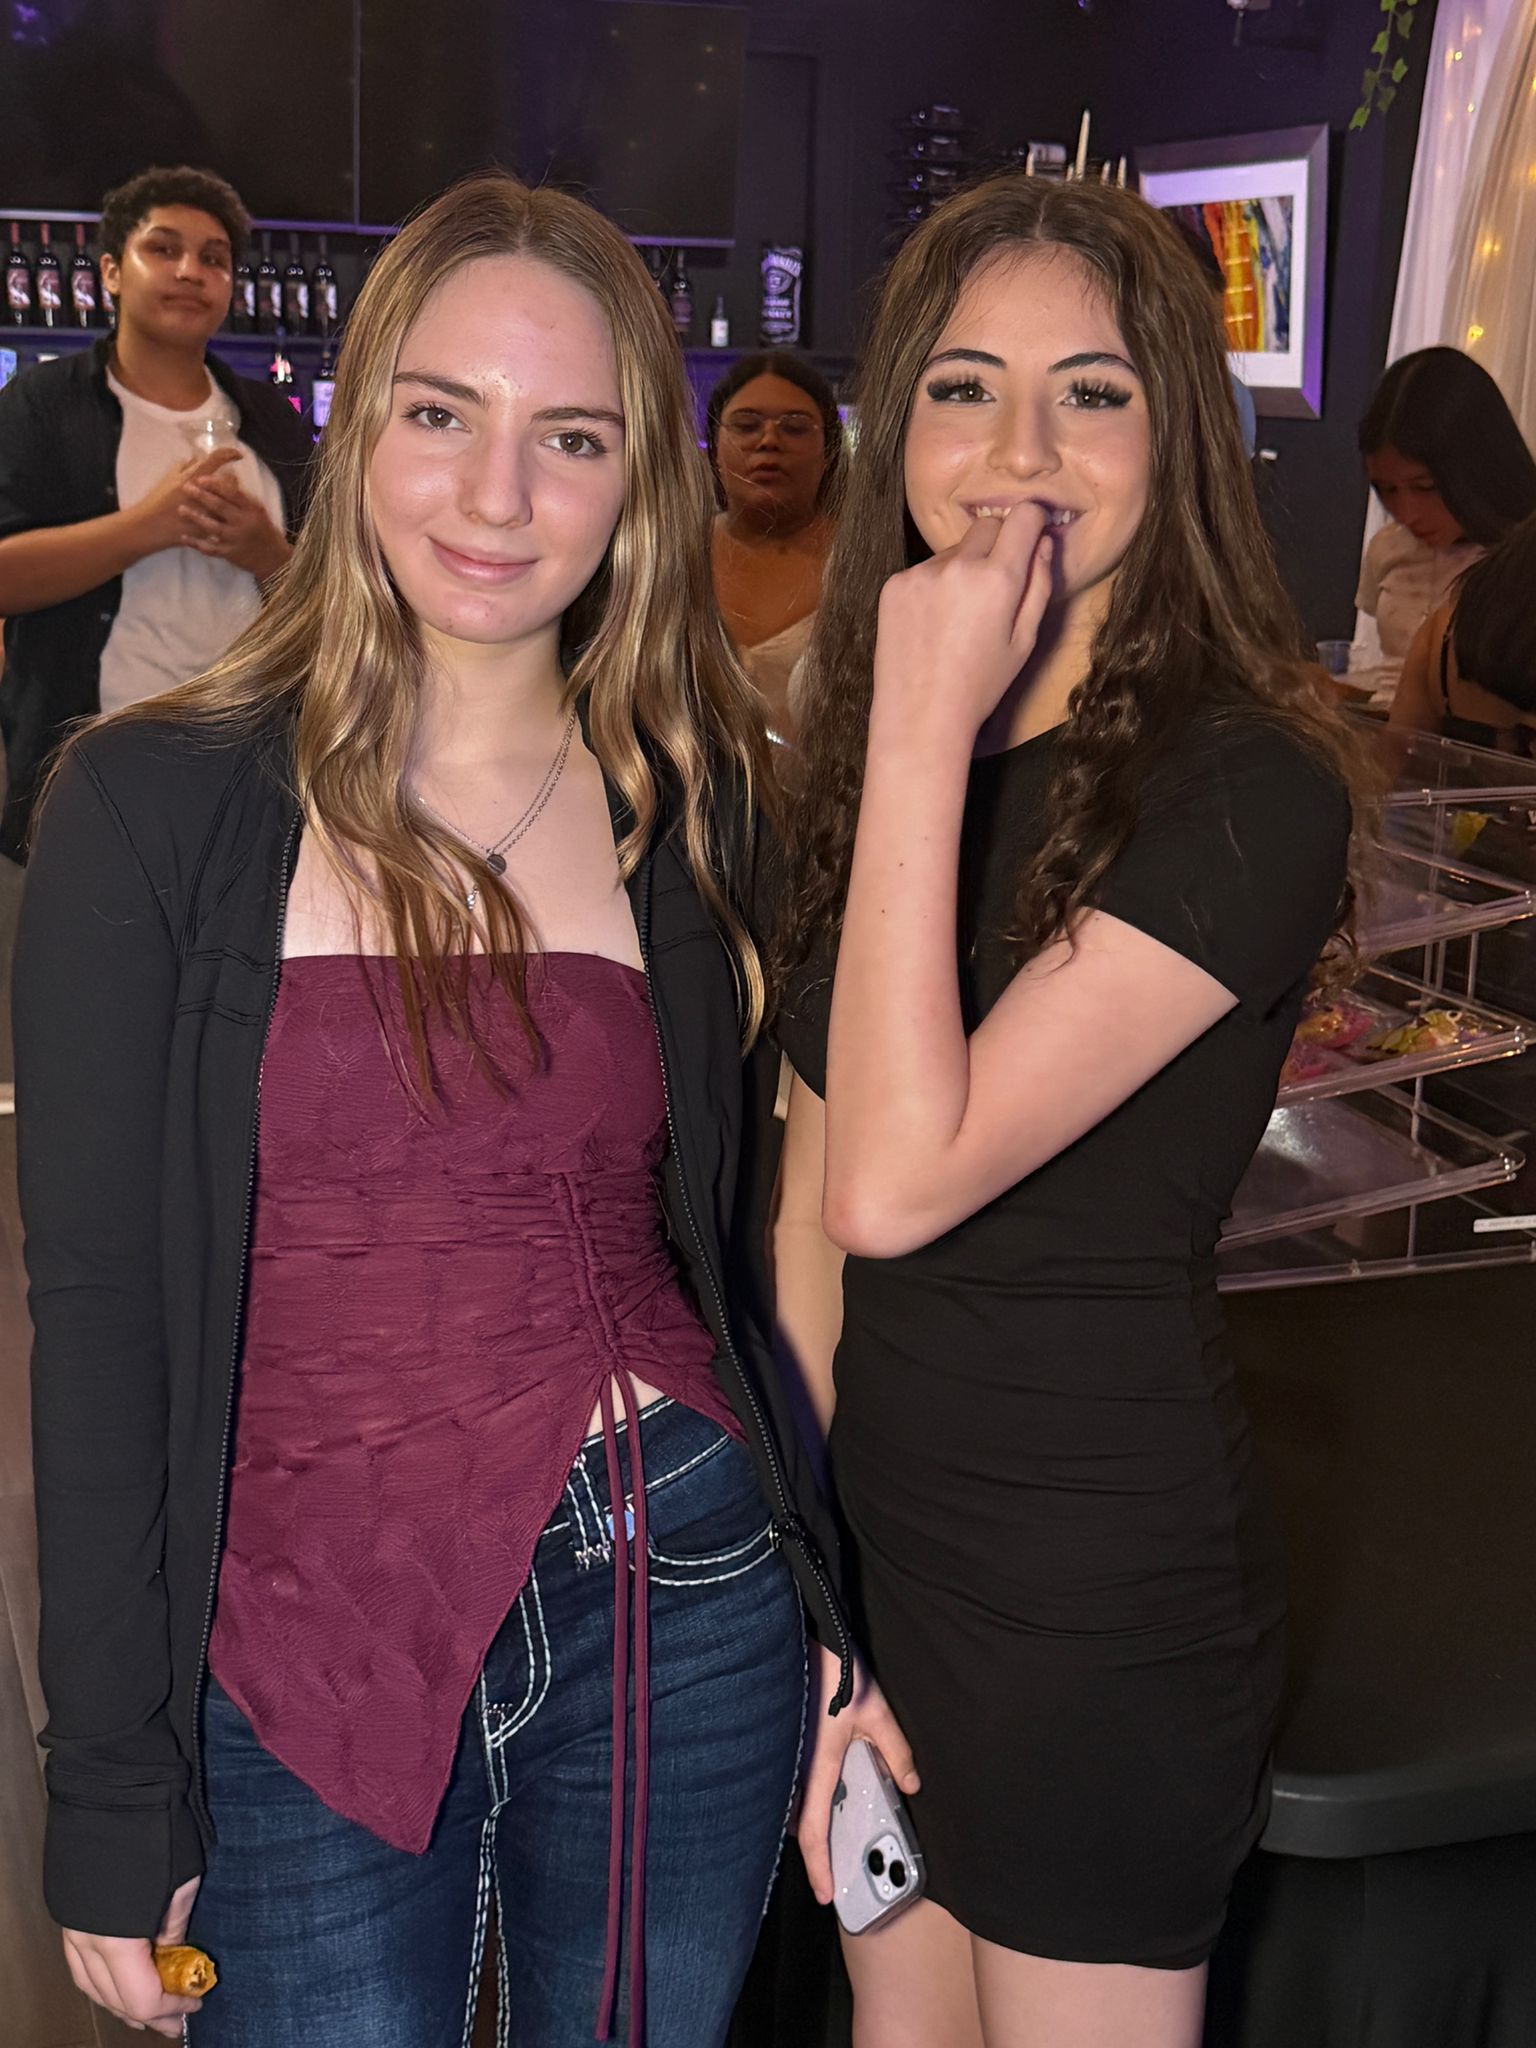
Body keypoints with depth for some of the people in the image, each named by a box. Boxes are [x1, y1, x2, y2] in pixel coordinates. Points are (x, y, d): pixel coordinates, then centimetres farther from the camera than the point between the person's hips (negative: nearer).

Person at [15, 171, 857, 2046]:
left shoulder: (696, 805, 2)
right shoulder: (155, 804, -7)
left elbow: (731, 1237, 9)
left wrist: (846, 1607, 8)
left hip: (681, 1611, 3)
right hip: (303, 1652, -2)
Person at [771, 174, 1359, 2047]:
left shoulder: (1249, 786, -19)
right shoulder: (871, 753, 4)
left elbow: (901, 1179, -27)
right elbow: (815, 1185, 7)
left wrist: (928, 729, -26)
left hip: (1097, 1589, -6)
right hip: (864, 1526, 6)